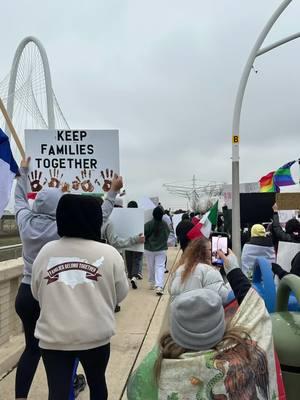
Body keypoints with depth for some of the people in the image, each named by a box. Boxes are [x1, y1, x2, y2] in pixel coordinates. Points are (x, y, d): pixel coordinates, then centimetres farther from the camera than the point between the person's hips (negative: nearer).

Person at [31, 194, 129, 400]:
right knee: (97, 383, 24)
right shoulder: (109, 253, -11)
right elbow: (121, 294, -1)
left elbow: (37, 293, 7)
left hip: (53, 336, 1)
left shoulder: (45, 252, -6)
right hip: (96, 335, 0)